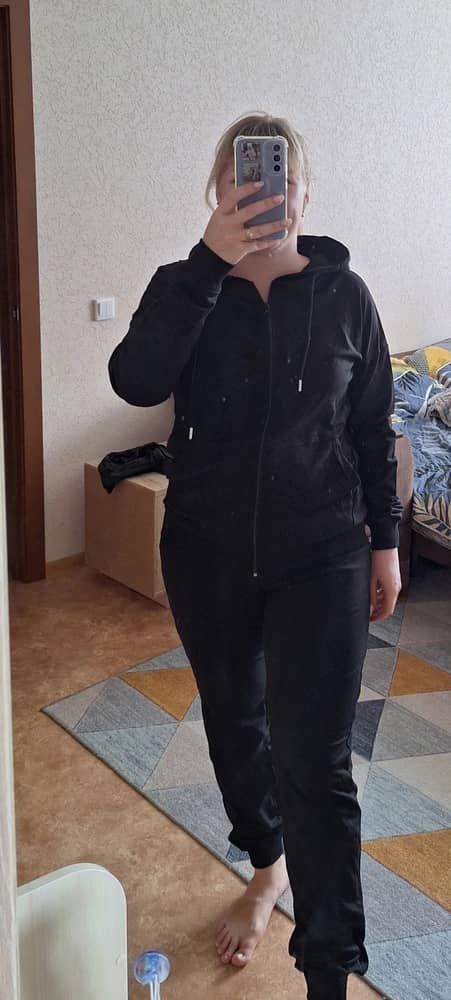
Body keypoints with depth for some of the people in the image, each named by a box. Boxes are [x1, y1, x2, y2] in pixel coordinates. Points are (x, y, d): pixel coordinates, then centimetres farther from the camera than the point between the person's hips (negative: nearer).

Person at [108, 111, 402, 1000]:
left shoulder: (343, 294, -1)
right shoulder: (187, 287, -3)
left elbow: (374, 429, 5)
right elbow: (136, 382, -23)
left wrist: (384, 541, 4)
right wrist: (209, 262, -28)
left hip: (321, 556, -2)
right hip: (208, 552, 2)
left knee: (314, 760, -5)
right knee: (235, 721, 19)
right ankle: (267, 868, 47)